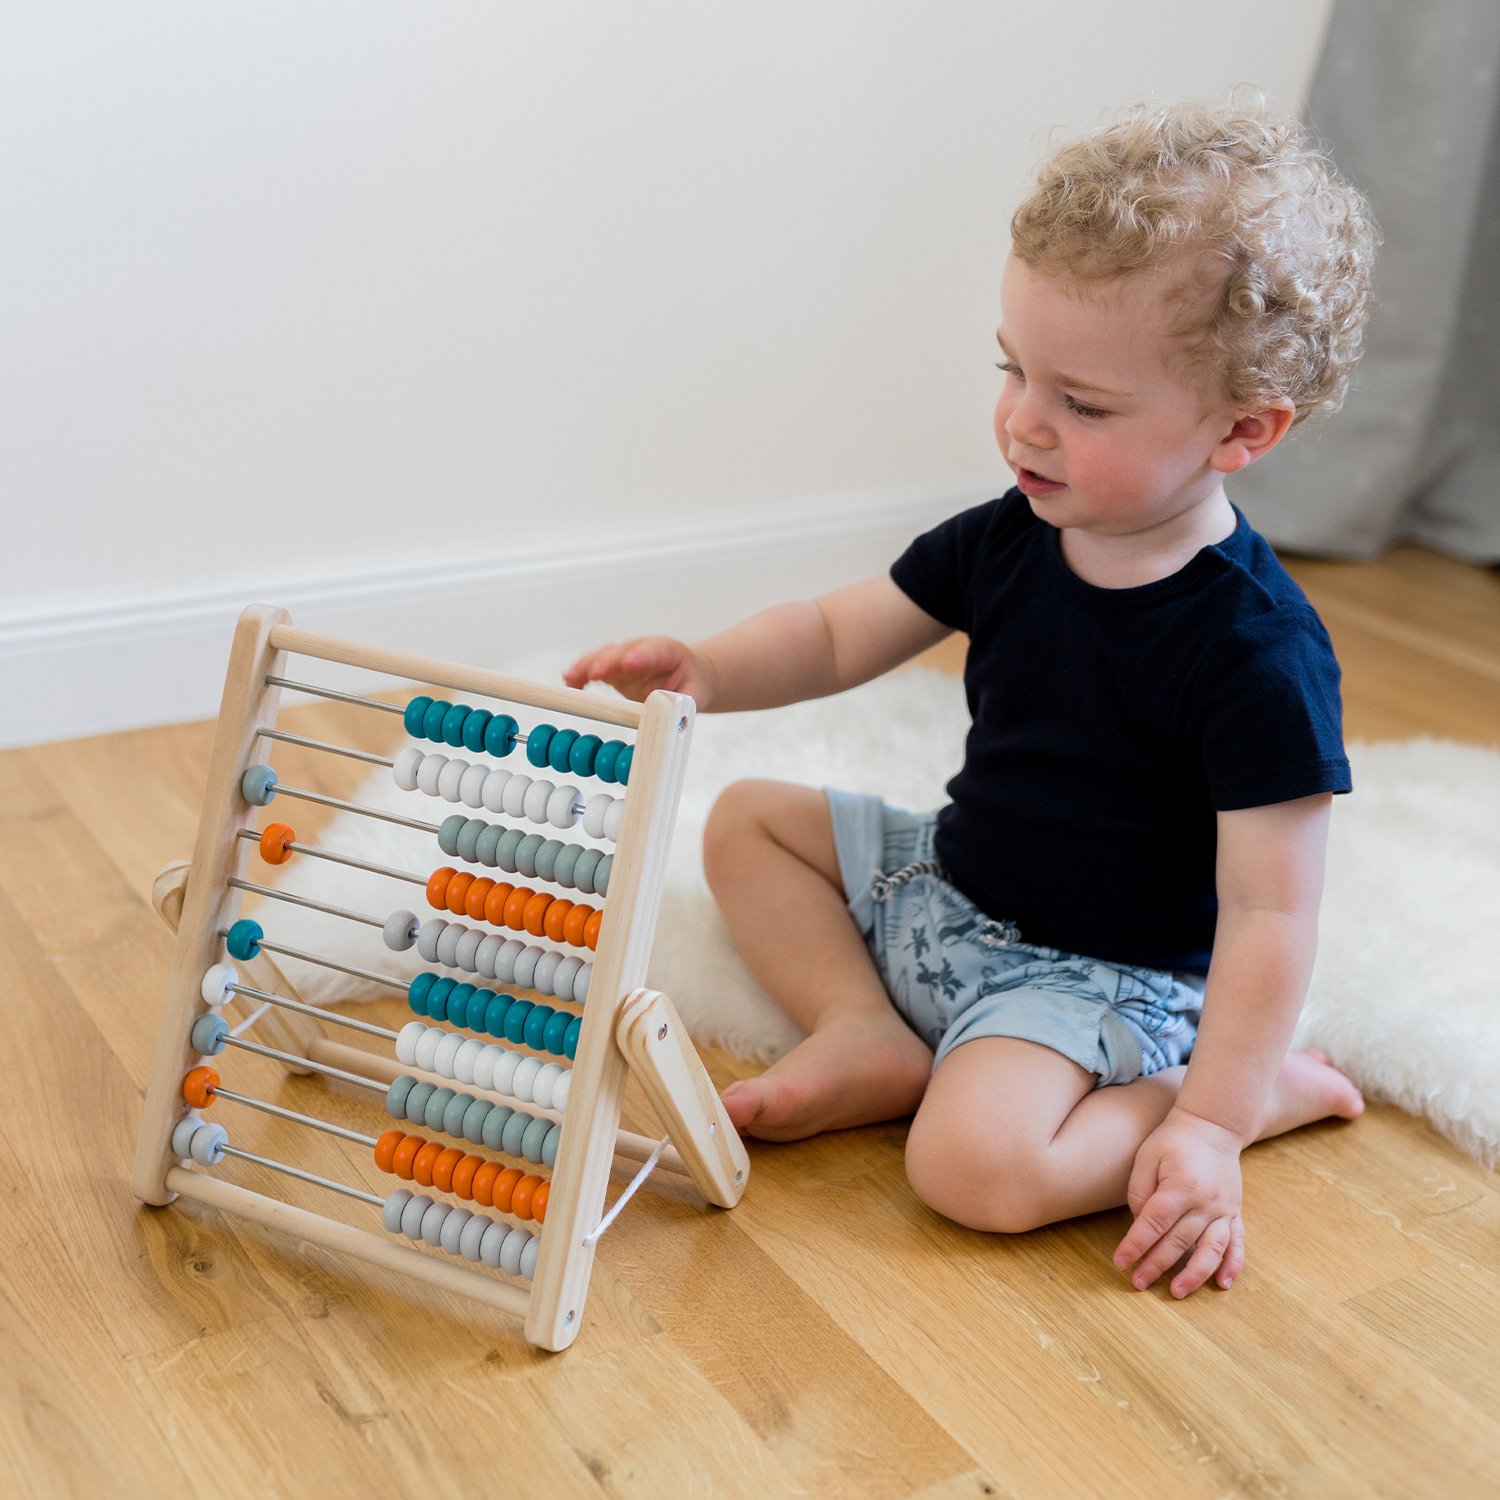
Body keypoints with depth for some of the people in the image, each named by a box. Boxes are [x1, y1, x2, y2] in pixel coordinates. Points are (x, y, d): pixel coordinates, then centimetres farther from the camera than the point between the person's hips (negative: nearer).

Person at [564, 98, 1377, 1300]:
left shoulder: (1258, 651, -27)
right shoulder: (1008, 542, -6)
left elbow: (1270, 913, -24)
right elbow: (838, 635, 3)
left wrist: (1212, 1122, -27)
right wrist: (704, 672, -17)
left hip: (1102, 975, -7)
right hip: (948, 891, 8)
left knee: (976, 1164, -31)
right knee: (748, 819, 10)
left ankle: (1273, 1091, -8)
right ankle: (872, 1041, -5)